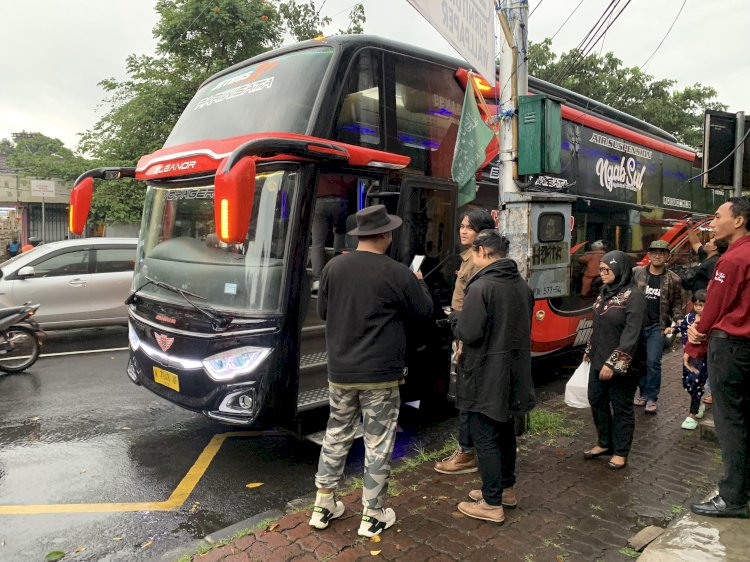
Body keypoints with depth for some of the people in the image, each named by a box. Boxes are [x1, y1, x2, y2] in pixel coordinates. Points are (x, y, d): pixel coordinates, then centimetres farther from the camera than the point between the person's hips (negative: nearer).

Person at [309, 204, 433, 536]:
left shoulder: (333, 267, -2)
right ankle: (372, 516, 21)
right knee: (378, 444, 9)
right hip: (380, 375, -4)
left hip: (340, 372, 4)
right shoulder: (398, 274, -14)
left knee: (336, 437, 19)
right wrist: (418, 284, 17)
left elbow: (323, 312, 10)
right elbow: (424, 313, 0)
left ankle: (323, 507, 29)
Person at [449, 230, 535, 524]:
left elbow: (468, 333, -23)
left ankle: (492, 504, 11)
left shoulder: (481, 287, -20)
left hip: (485, 377, -8)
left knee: (485, 438, 3)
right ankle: (506, 488, 36)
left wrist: (454, 316, -2)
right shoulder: (522, 286, 6)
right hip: (514, 374, 8)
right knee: (505, 432, 21)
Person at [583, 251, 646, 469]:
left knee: (621, 408, 6)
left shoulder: (634, 296, -16)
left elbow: (631, 335, -20)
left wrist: (613, 363, -22)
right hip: (598, 360, 8)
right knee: (597, 401, 15)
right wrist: (589, 351, 19)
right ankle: (604, 443, 32)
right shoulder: (604, 292, 8)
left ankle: (621, 452, 20)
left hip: (620, 365, -8)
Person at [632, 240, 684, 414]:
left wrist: (678, 319, -7)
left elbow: (676, 302, 8)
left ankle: (651, 398, 7)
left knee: (653, 362, -6)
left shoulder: (673, 279, 1)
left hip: (657, 327, -1)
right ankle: (643, 392, 28)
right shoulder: (636, 273, 0)